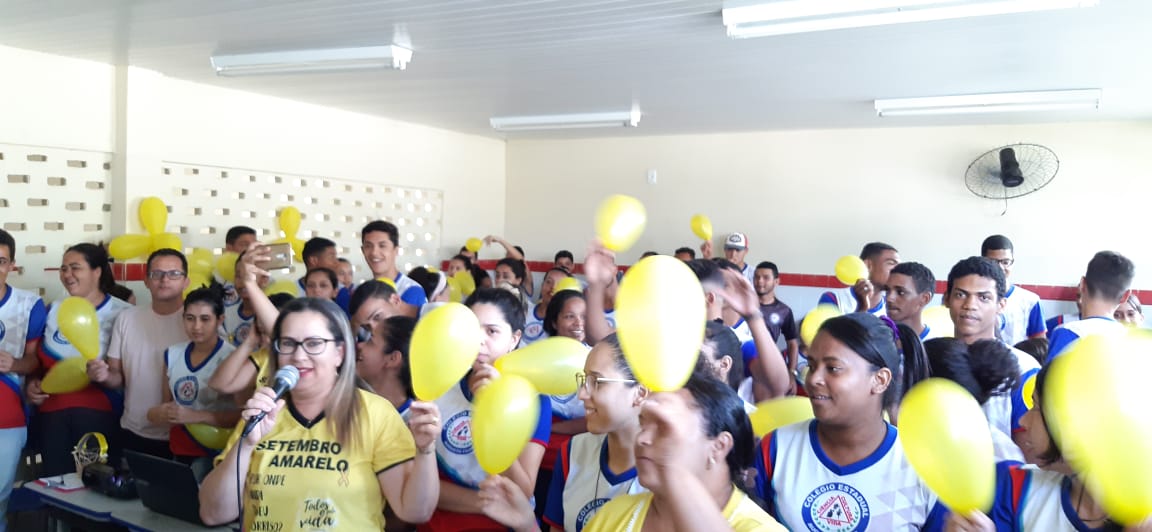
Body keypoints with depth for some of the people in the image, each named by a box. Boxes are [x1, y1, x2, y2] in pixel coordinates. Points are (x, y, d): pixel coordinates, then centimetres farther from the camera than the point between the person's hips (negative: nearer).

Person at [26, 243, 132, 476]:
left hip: (99, 411, -5)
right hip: (52, 411, 5)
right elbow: (40, 359, 21)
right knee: (54, 478, 10)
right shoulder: (54, 311, 11)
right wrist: (32, 383, 4)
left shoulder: (121, 313, -6)